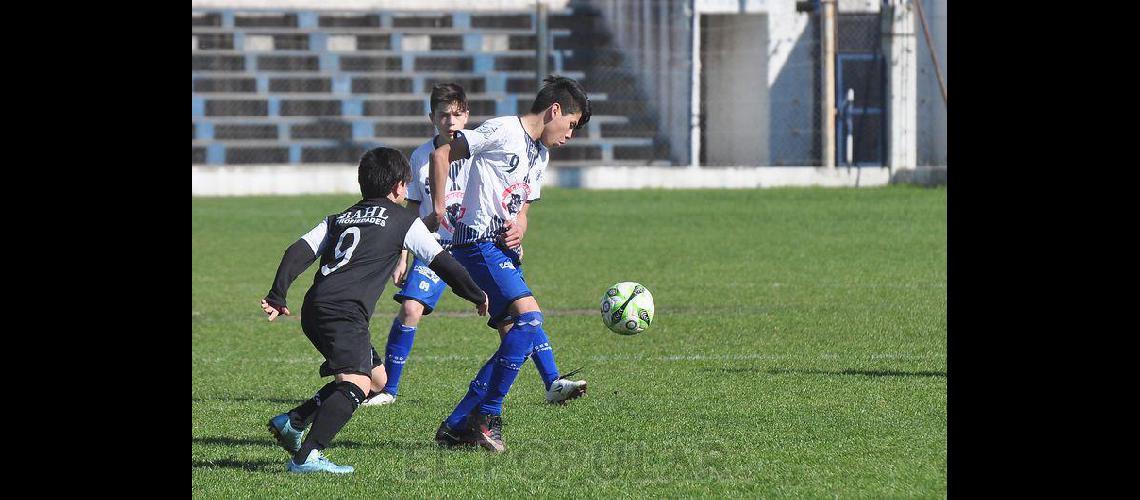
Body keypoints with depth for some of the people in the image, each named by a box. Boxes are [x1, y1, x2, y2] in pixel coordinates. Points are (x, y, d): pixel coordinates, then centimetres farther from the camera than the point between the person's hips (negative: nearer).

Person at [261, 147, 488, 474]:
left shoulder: (339, 219, 27)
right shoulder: (404, 220, 12)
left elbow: (299, 252, 14)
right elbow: (441, 262, 13)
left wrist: (277, 296, 10)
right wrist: (477, 296, 25)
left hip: (315, 311, 8)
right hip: (346, 312, -8)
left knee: (376, 376, 19)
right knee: (357, 384, -19)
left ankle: (293, 422, 14)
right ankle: (306, 456, -35)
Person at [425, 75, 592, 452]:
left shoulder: (540, 155, 21)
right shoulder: (503, 131, -8)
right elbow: (442, 154, -11)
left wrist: (519, 228, 2)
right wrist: (438, 209, -11)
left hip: (503, 248, 10)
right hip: (478, 241, -10)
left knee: (515, 338, 3)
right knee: (529, 316, -21)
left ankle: (456, 426, 7)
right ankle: (487, 417, -14)